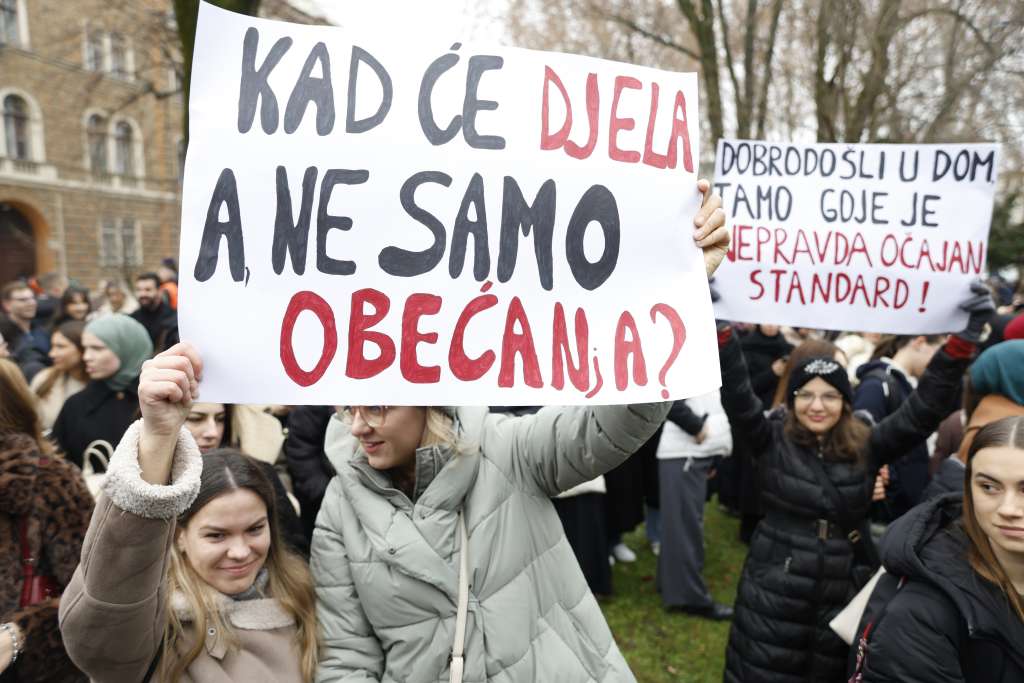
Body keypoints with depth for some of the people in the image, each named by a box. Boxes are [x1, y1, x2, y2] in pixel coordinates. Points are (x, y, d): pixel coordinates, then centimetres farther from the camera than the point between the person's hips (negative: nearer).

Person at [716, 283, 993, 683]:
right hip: (775, 596, -2)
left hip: (844, 596, 3)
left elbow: (924, 408, -8)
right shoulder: (772, 440, -7)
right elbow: (736, 395, -19)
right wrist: (719, 328, -32)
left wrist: (964, 340, -18)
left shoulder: (867, 447, -1)